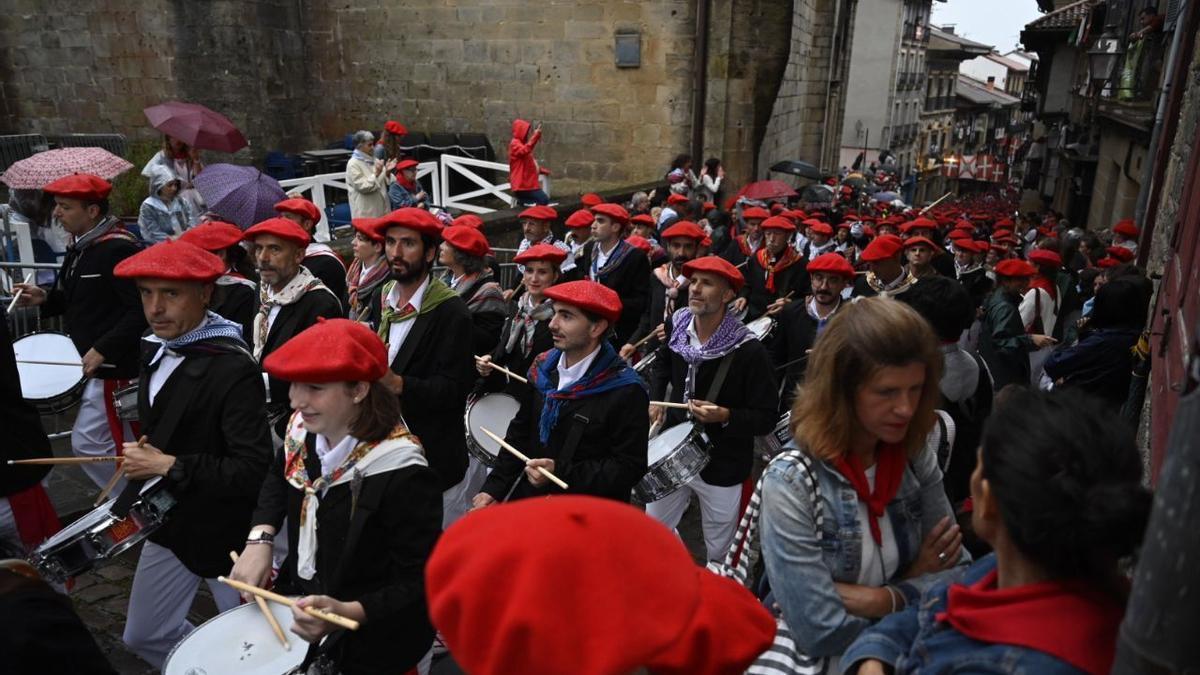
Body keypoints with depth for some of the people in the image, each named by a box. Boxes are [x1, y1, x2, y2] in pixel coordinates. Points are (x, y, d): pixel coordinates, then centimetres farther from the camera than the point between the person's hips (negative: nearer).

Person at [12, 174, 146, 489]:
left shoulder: (118, 249, -20)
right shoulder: (79, 246, 10)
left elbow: (142, 310, -26)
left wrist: (103, 350, -27)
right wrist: (45, 298, 4)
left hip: (112, 366, -9)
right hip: (93, 360, 10)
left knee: (87, 444, -3)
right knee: (128, 442, 19)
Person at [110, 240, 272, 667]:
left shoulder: (234, 369, -26)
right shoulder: (154, 348, 2)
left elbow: (254, 470, -30)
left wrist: (170, 468, -26)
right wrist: (143, 457, 7)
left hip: (226, 532, -8)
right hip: (167, 522, 8)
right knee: (143, 636, 21)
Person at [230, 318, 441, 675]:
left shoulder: (403, 477, -31)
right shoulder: (305, 430, -8)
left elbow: (421, 586, -24)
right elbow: (279, 476, 14)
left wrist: (346, 613, -38)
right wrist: (259, 540, -2)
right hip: (295, 598, 7)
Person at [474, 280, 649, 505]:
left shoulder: (625, 391, -18)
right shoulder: (543, 367, 1)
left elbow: (629, 468, -16)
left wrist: (561, 473, -22)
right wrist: (494, 487, 4)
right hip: (528, 502, 5)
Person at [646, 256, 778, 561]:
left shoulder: (749, 351, -21)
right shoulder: (677, 326, -4)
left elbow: (767, 419, -15)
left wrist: (725, 416, -31)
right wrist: (656, 399, 6)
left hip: (722, 467, -4)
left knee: (720, 554, 11)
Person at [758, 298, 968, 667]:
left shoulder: (916, 454, -6)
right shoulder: (790, 482, -22)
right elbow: (821, 634, -23)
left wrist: (879, 600, -17)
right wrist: (917, 583, -11)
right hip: (815, 659, -5)